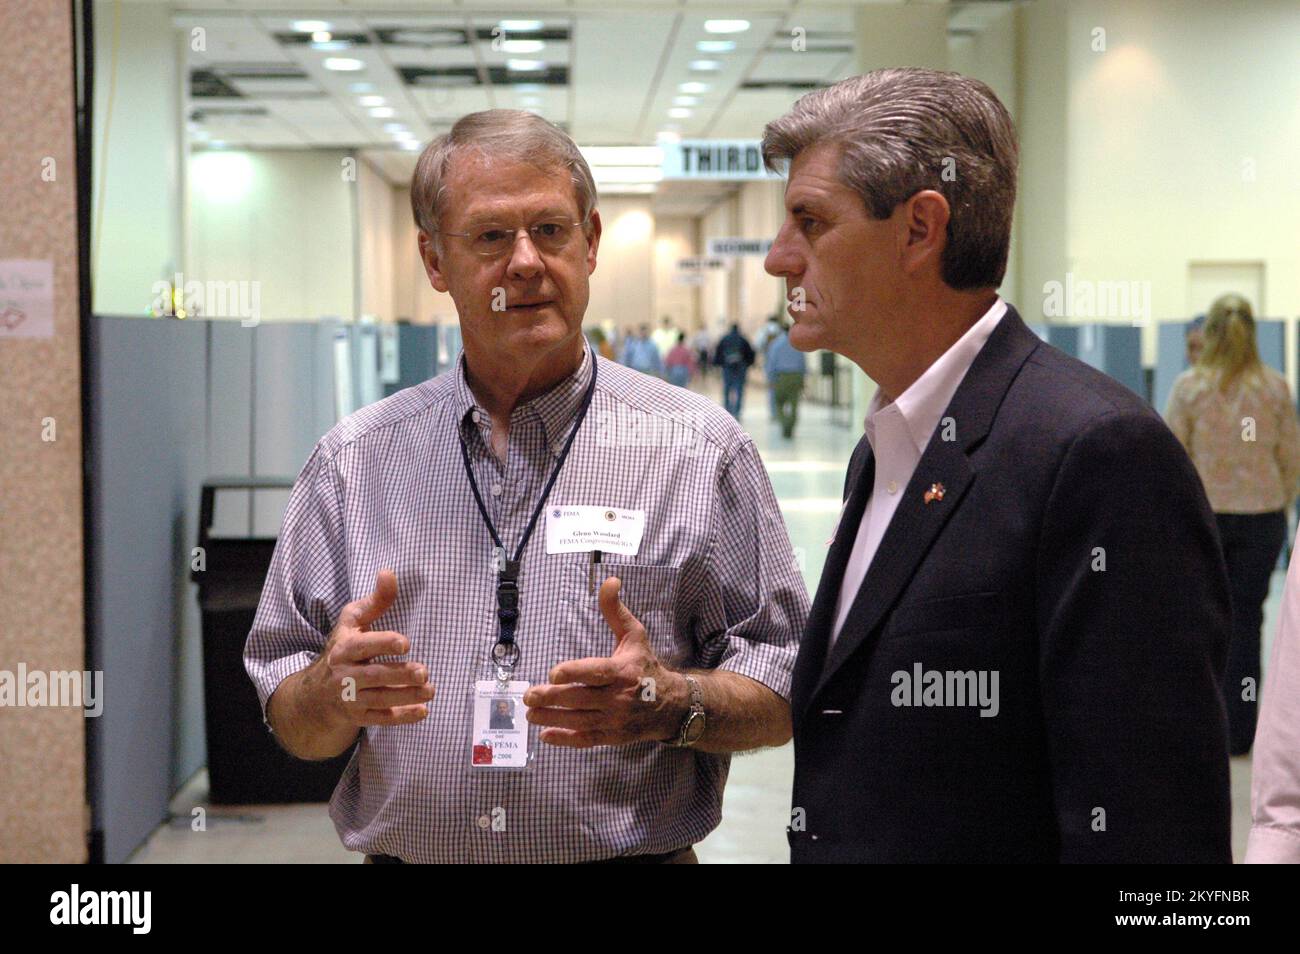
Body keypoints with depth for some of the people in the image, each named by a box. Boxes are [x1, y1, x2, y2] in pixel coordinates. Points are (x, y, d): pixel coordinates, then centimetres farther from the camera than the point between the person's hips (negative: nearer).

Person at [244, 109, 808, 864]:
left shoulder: (700, 448, -3)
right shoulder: (355, 460, 2)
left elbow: (783, 698, -4)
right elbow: (294, 727, 3)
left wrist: (673, 704, -21)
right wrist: (335, 691, -17)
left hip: (635, 855, -1)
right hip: (403, 853, 2)